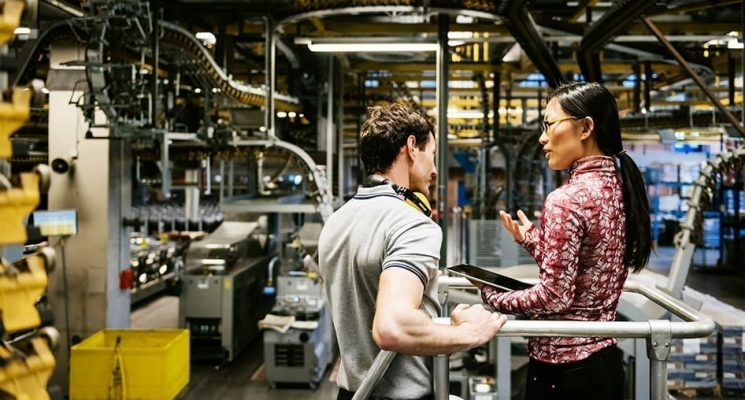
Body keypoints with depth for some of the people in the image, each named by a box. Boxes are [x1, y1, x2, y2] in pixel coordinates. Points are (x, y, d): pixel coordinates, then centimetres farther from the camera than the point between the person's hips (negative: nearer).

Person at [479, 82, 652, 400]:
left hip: (563, 366, -8)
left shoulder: (566, 199, -20)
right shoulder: (619, 186, 5)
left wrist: (494, 297, -6)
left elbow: (555, 296, -20)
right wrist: (531, 239, 10)